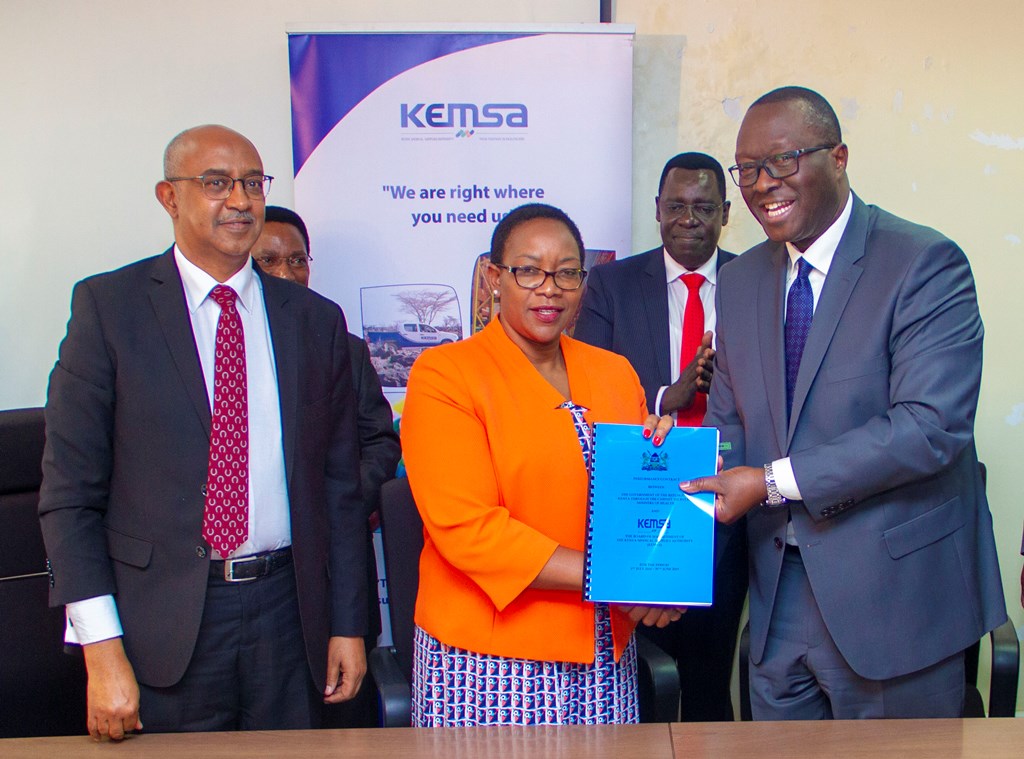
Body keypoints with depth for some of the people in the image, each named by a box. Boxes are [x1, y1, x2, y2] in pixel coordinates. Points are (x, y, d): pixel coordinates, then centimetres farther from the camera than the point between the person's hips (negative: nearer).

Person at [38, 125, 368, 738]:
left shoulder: (316, 320, 6)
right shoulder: (108, 305, -2)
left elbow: (340, 485, 8)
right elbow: (70, 490, -5)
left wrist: (348, 624, 6)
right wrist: (102, 649, -11)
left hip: (289, 614, 3)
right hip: (164, 620, -2)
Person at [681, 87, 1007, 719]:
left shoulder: (924, 264, -13)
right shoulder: (740, 282, 8)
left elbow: (931, 425, -23)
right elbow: (728, 425, 9)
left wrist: (772, 481, -22)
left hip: (894, 594, -5)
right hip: (778, 593, 6)